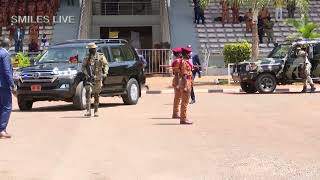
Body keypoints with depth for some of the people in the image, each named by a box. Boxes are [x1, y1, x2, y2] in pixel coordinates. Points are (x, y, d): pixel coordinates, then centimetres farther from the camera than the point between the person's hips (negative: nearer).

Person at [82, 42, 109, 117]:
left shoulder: (101, 56, 2)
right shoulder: (87, 58, 6)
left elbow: (106, 65, 0)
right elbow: (83, 67, 3)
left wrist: (105, 73, -16)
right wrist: (87, 74, -13)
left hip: (98, 78, 0)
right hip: (89, 78, 0)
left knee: (96, 95, 7)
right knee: (88, 93, -16)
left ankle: (96, 111, 18)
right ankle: (88, 111, -19)